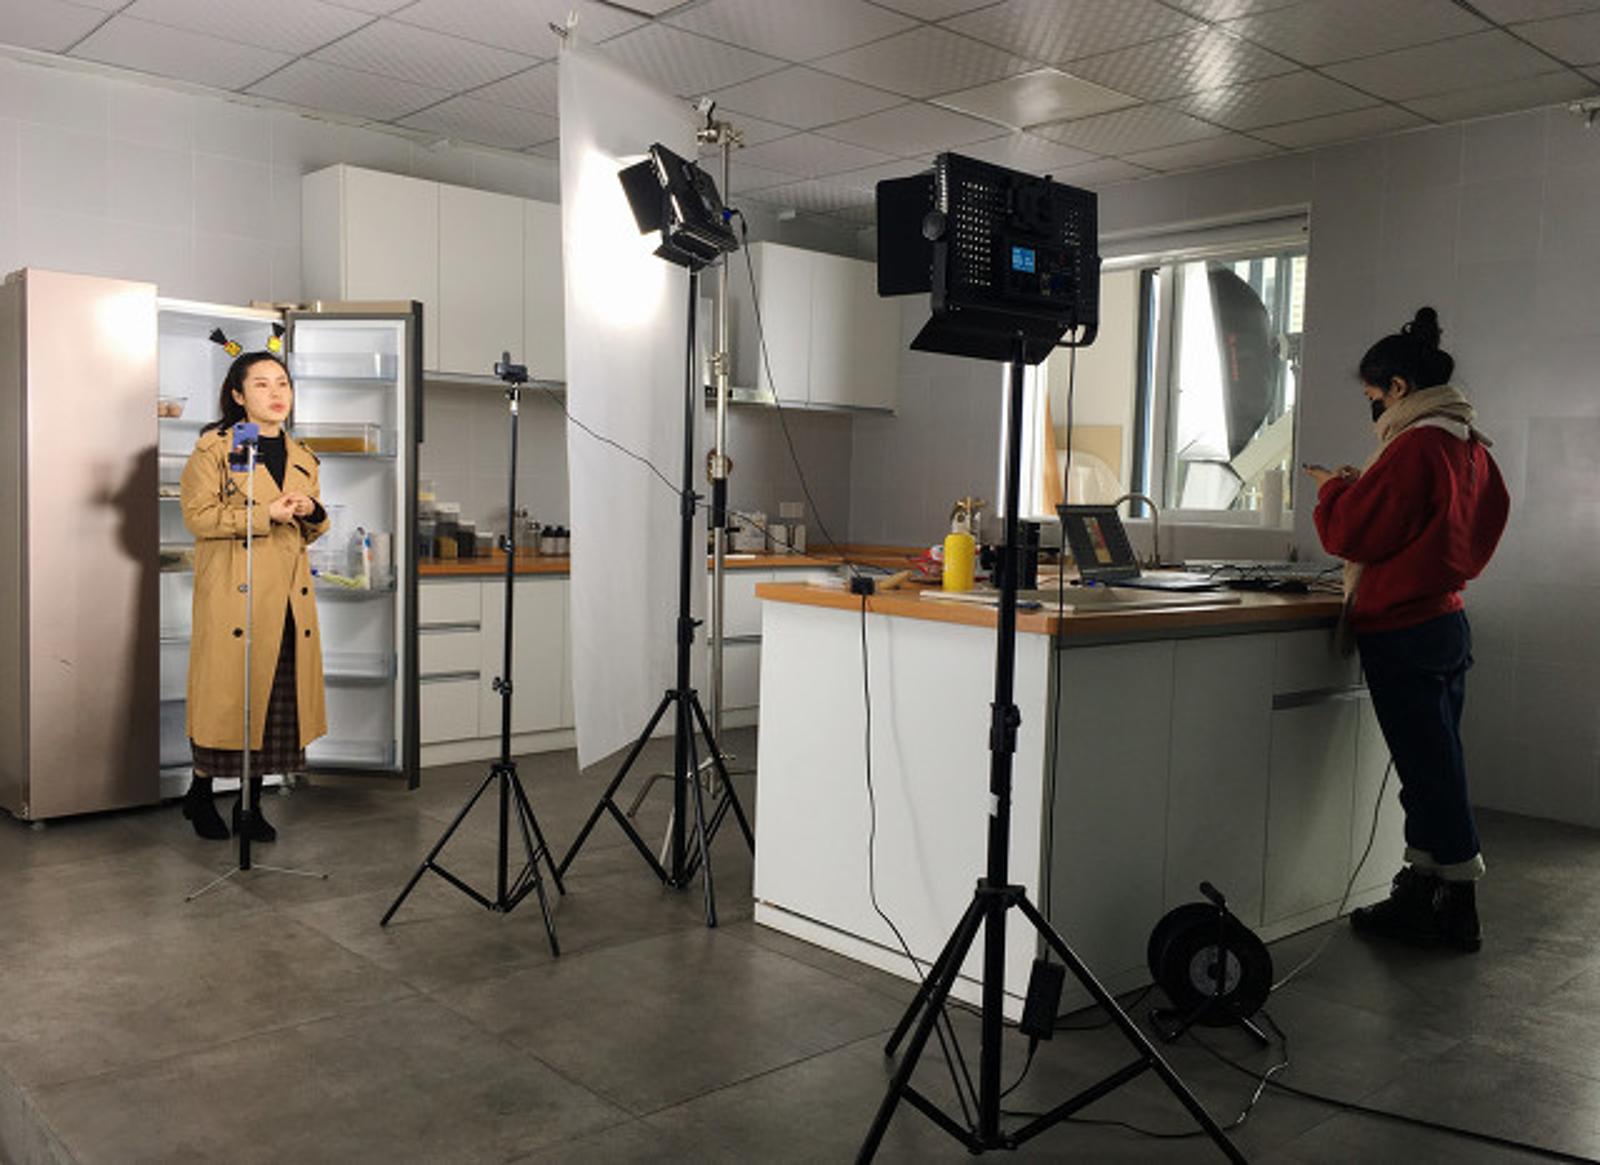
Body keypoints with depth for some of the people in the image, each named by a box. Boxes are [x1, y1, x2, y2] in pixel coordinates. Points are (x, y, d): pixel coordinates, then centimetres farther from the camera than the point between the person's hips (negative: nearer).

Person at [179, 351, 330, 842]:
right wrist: (267, 514, -16)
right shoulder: (214, 448, 0)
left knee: (279, 695, 4)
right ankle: (200, 794, 16)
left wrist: (313, 512, -1)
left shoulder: (301, 457, 17)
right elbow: (198, 515, -9)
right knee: (227, 690, -3)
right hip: (232, 590, -5)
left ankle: (251, 802, 15)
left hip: (288, 594, 5)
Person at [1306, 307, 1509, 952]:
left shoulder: (1413, 445, -18)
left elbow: (1354, 533, -16)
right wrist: (1358, 487, 16)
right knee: (1434, 768, 15)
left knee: (1430, 771, -1)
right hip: (1447, 618, 10)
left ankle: (1458, 911, 9)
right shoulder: (1470, 444, 11)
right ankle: (1421, 893, 25)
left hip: (1403, 631, -10)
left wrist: (1333, 489, 5)